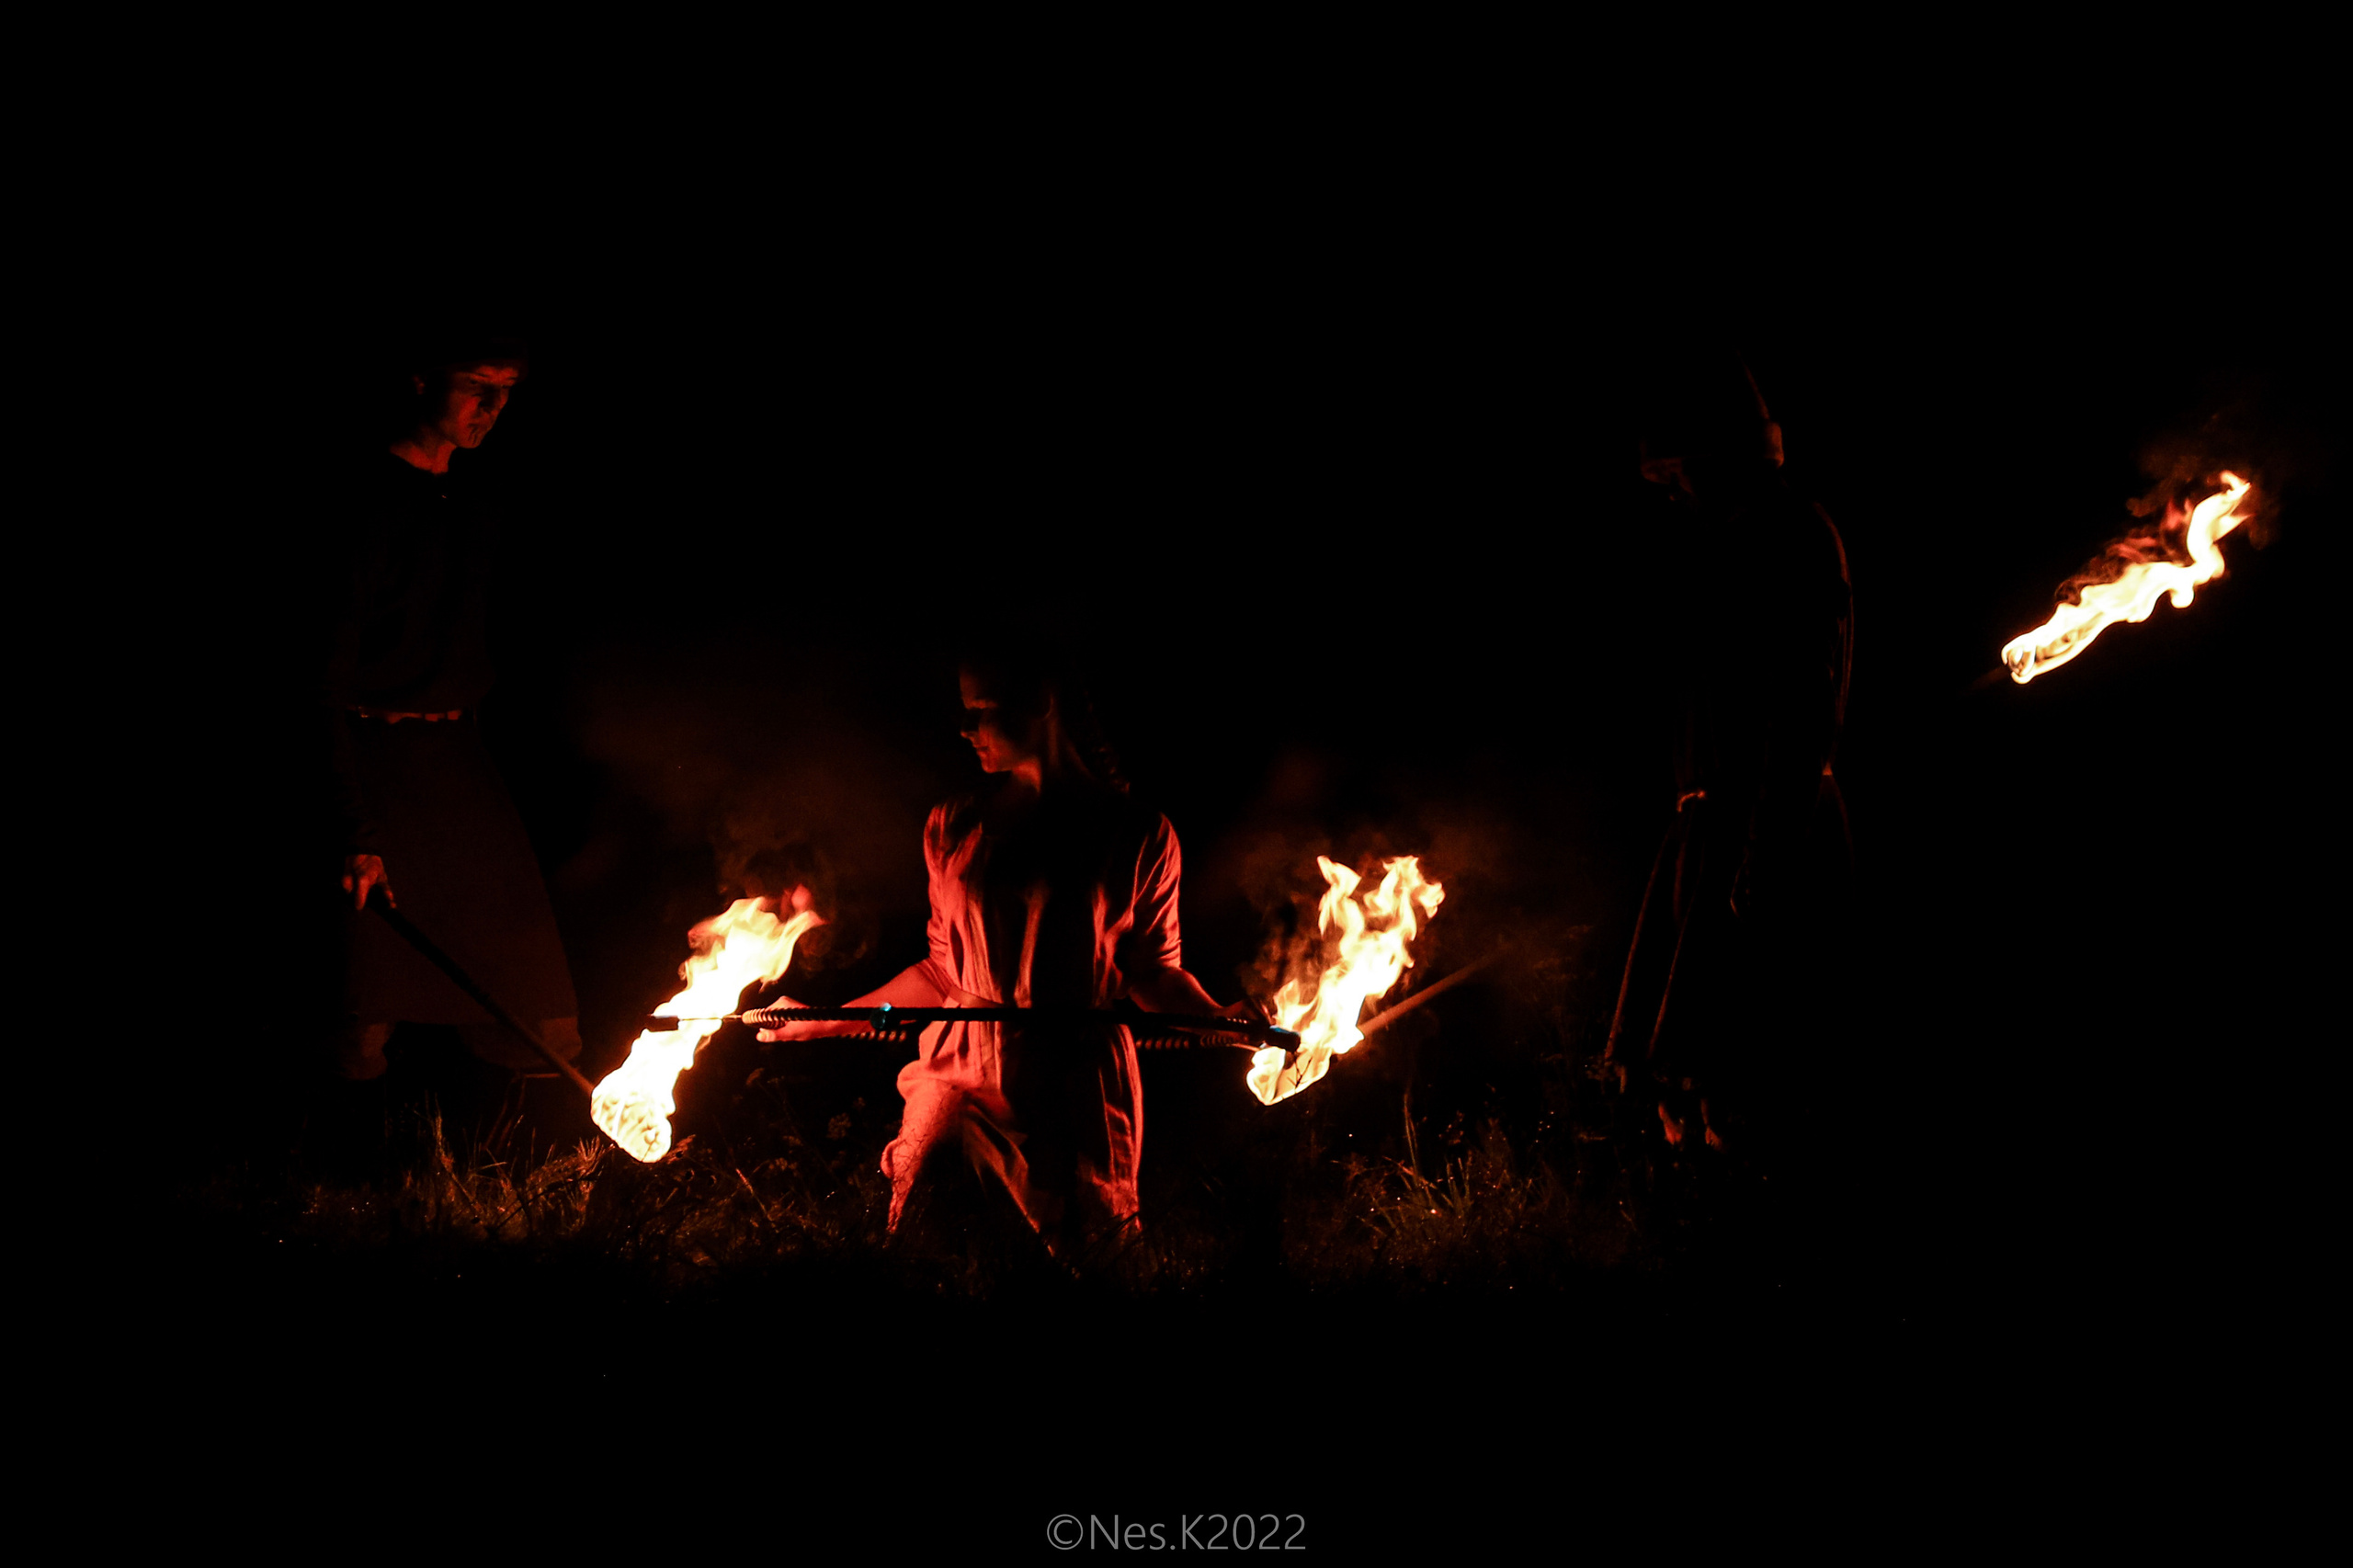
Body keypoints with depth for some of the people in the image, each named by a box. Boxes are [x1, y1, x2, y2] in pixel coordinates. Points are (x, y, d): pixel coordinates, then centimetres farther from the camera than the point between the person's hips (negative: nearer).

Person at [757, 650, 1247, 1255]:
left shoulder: (1136, 837, -1)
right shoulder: (954, 830, 9)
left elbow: (1154, 973, 2)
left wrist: (1223, 1021, -18)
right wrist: (826, 1022, 14)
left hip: (1073, 1097, -2)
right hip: (961, 1083, 2)